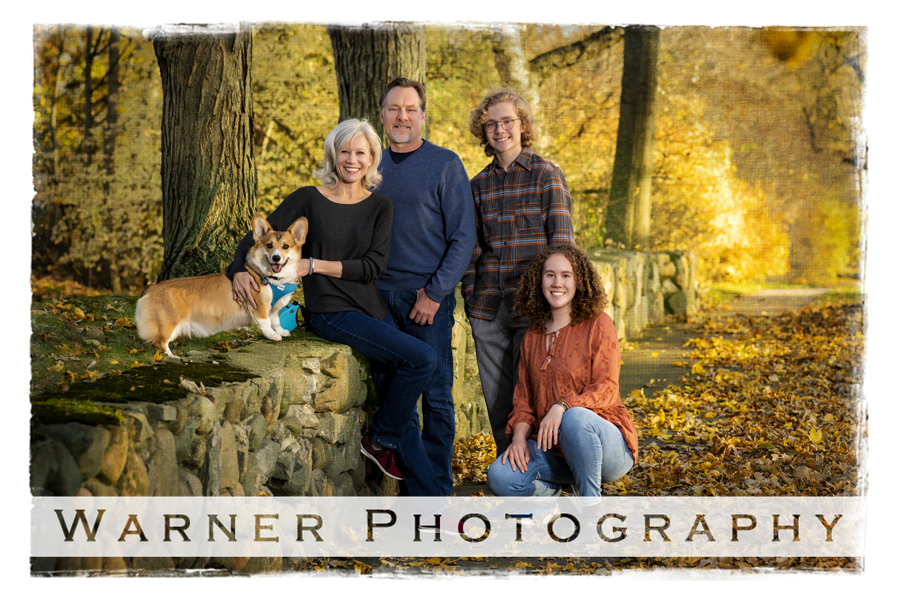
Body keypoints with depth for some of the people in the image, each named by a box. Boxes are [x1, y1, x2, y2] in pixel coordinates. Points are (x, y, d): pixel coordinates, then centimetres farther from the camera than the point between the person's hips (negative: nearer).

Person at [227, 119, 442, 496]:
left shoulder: (380, 207, 7)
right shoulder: (309, 199, -1)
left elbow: (373, 266, -5)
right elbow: (259, 236, 0)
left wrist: (314, 265, -15)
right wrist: (238, 270, -20)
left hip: (373, 309, 4)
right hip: (330, 313, -4)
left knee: (402, 410, 1)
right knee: (422, 359, -20)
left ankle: (428, 501, 10)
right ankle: (380, 439, 0)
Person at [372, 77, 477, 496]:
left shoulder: (445, 164, -3)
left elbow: (463, 237, -6)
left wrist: (435, 293, -12)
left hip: (428, 296, -4)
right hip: (380, 296, 4)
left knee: (436, 395, -2)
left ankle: (438, 490, 6)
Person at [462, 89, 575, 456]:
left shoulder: (546, 175, 0)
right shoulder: (479, 185, 12)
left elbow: (562, 240, -3)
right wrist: (469, 295, 8)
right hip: (488, 307, 4)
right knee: (496, 397, 8)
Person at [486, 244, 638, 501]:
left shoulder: (597, 325, -3)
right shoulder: (532, 337, 13)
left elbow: (606, 388, -13)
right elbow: (524, 396, 11)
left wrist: (562, 407, -30)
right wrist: (519, 436, -9)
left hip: (605, 442, -4)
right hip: (551, 448, 4)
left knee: (575, 418, -39)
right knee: (499, 478, -22)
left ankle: (591, 503, -19)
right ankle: (553, 489, 9)